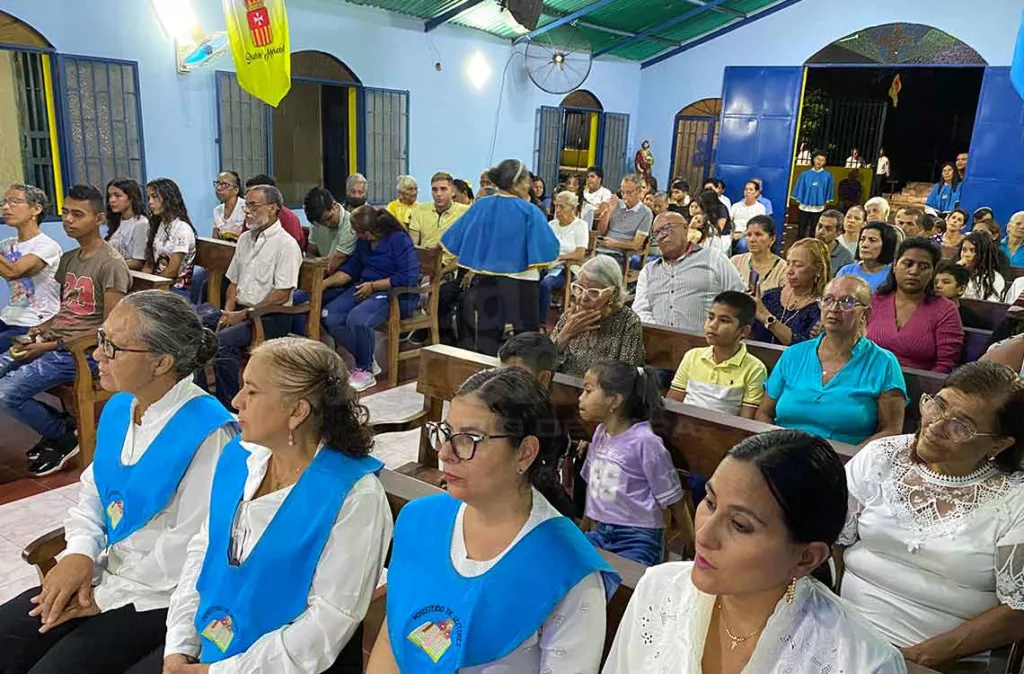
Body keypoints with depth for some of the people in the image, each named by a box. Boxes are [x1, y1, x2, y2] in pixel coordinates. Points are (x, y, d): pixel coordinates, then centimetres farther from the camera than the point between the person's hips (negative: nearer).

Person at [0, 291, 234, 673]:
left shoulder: (206, 431, -23)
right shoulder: (118, 408, 3)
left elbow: (192, 541, -21)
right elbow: (92, 491, 13)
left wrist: (106, 597, -13)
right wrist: (79, 553, -6)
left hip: (159, 593, -7)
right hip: (104, 568, 7)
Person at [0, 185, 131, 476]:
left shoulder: (110, 264, -13)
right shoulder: (68, 259, 15)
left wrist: (52, 345, -17)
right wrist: (43, 328, 0)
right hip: (53, 341, 9)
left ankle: (63, 438, 7)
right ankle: (57, 425, 11)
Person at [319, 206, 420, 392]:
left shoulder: (399, 240, -15)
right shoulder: (363, 242, 8)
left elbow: (409, 278, -20)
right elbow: (351, 268, 18)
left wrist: (373, 286, -17)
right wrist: (326, 283, 4)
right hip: (365, 288, 8)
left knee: (357, 319, -33)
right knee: (329, 317, -12)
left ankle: (365, 371, -9)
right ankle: (366, 359, 3)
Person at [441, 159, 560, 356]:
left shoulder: (481, 206, 1)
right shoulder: (529, 211, -11)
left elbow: (456, 238, 6)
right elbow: (549, 248, -12)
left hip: (486, 280, 4)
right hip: (521, 283, -4)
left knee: (486, 339, 10)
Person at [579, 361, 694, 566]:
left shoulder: (645, 442, -17)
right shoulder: (600, 434, 4)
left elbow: (674, 502, -10)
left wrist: (695, 551, -3)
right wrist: (583, 532, 21)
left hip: (638, 540, -7)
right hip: (600, 534, 7)